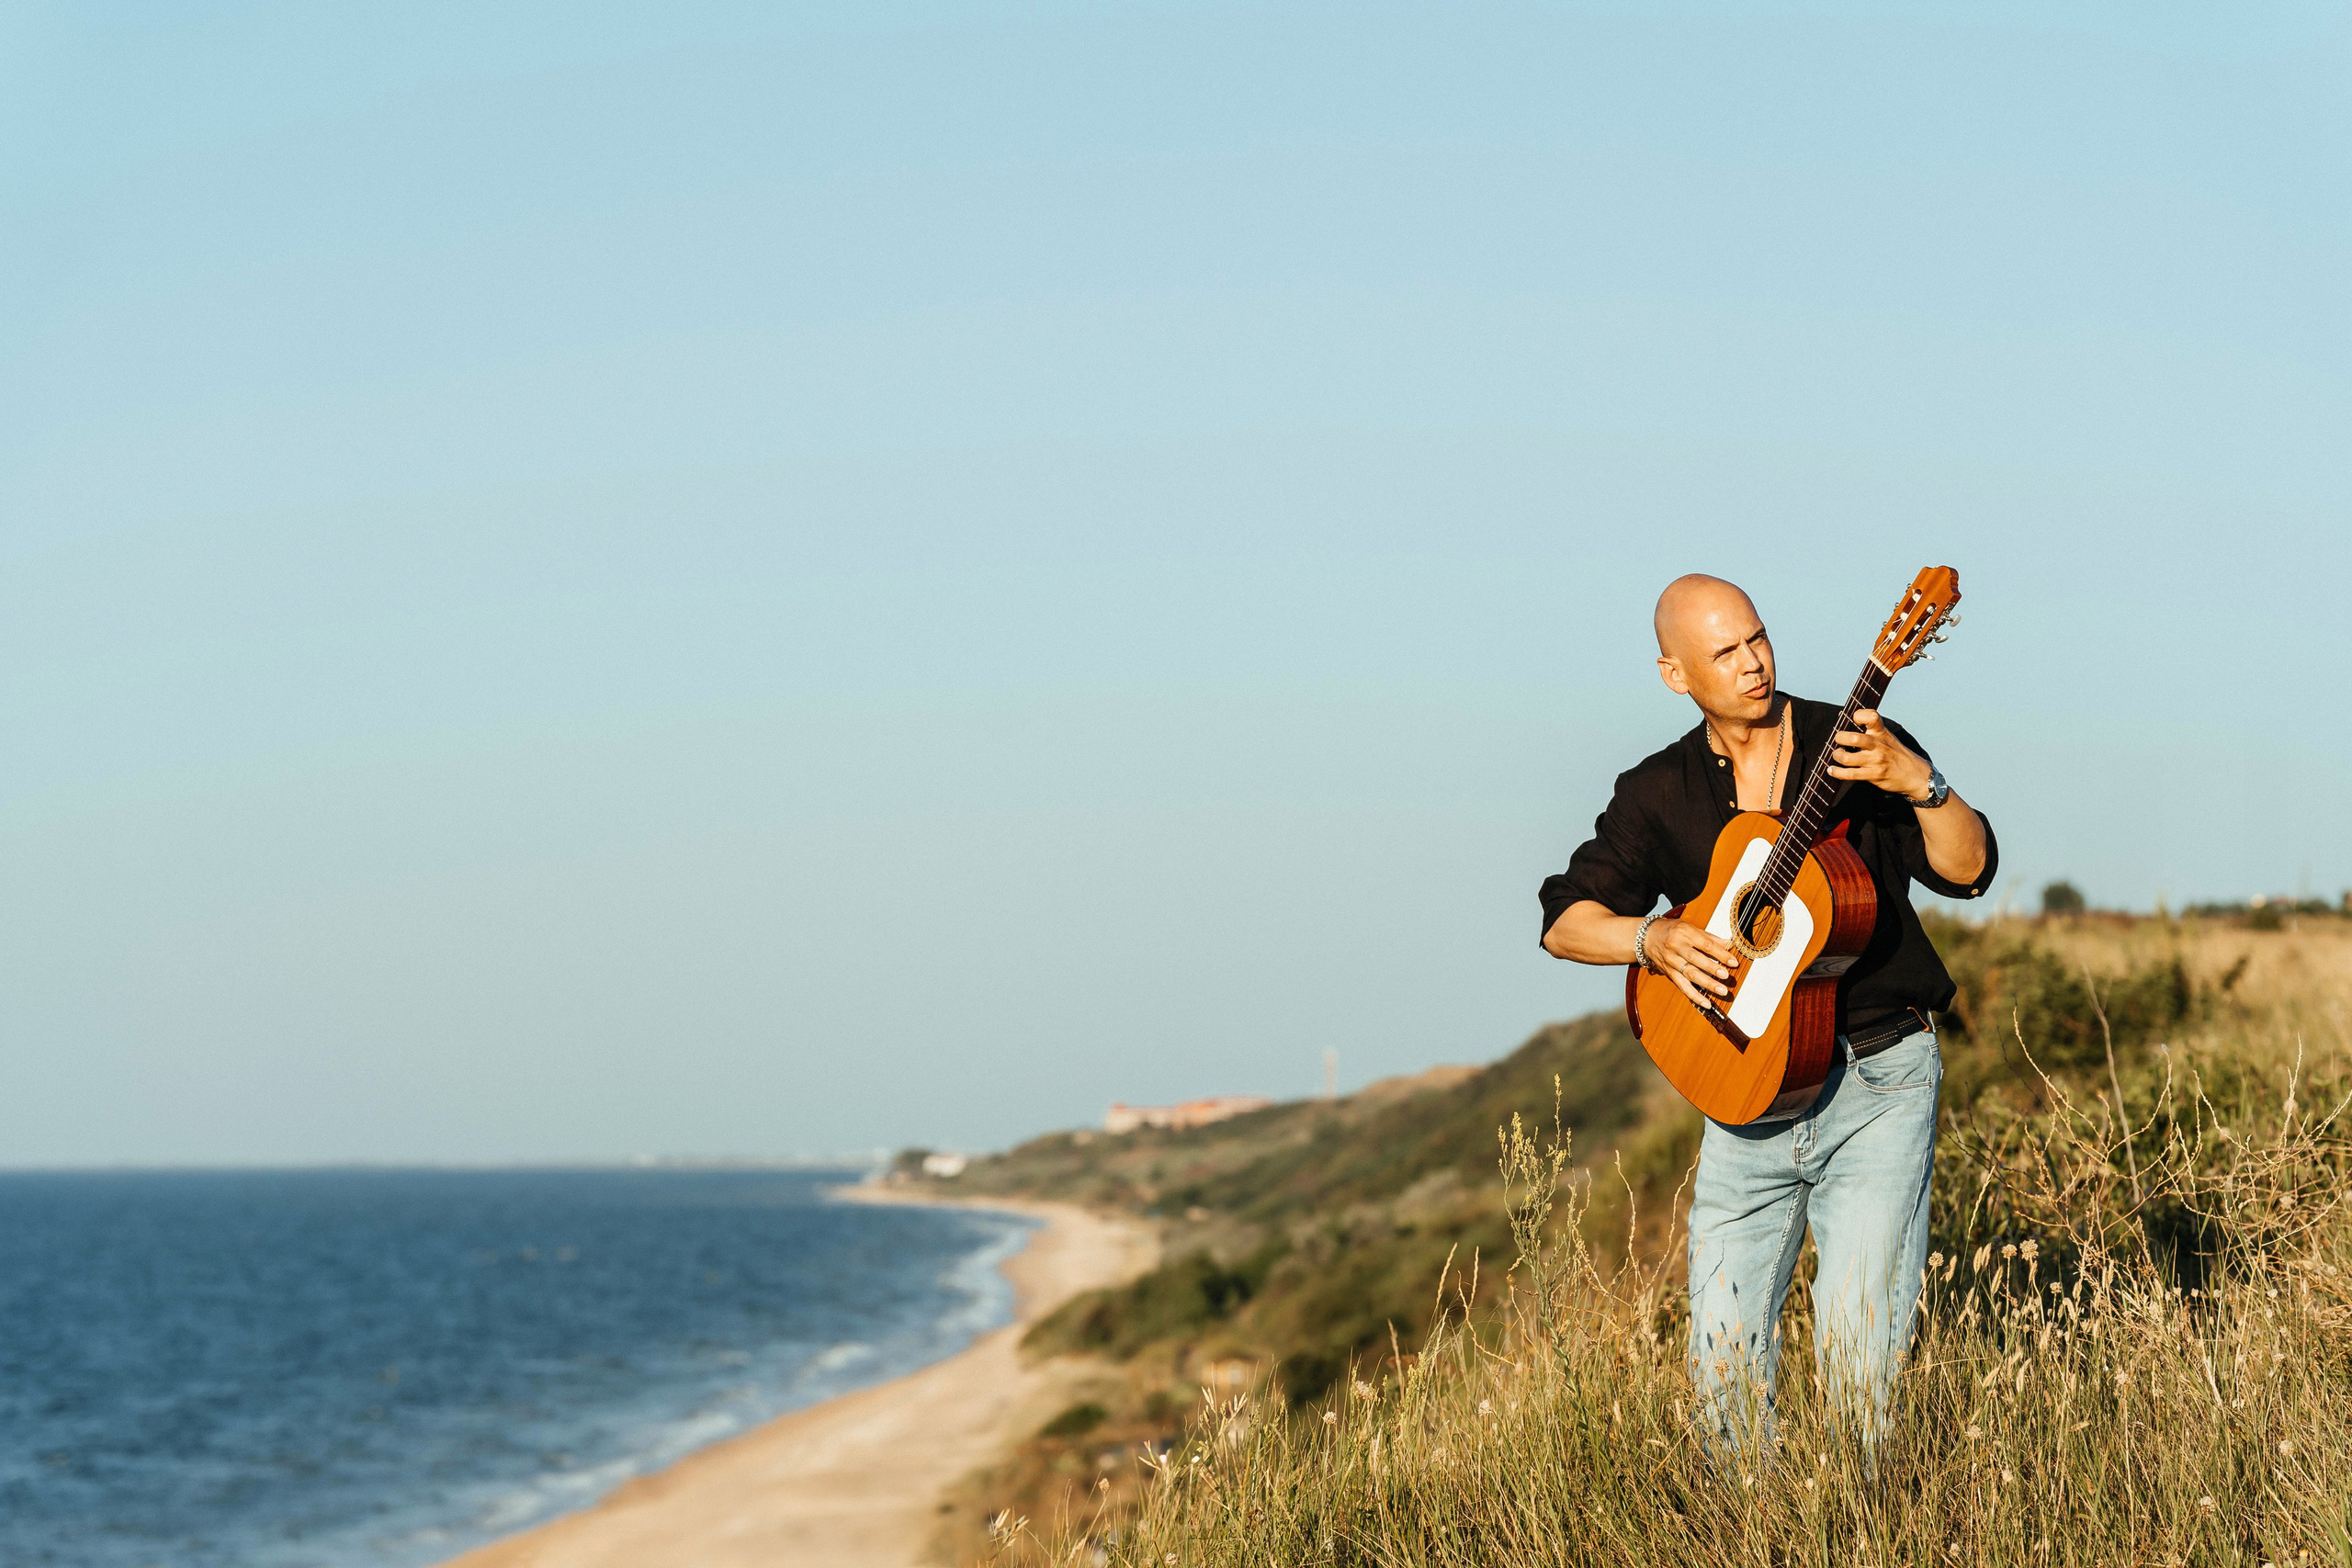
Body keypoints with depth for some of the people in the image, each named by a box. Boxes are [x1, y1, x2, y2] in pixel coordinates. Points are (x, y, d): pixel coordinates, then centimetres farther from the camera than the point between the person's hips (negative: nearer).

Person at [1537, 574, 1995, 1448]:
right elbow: (1565, 922, 5)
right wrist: (1655, 939, -13)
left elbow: (1967, 871, -10)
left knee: (1859, 1349, -12)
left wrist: (1917, 781, -28)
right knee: (1723, 1352, 1)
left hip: (1876, 1086, -3)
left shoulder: (1854, 747, -2)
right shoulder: (1658, 793, 7)